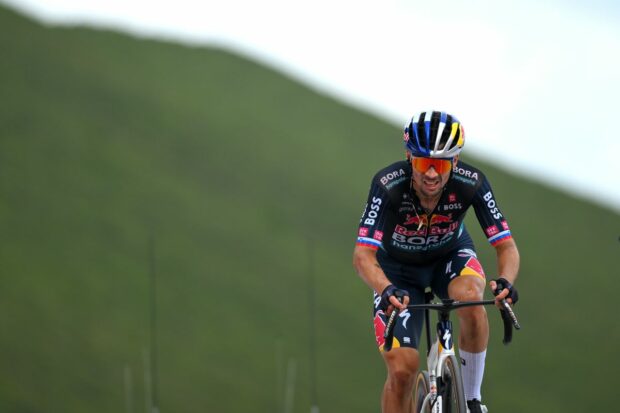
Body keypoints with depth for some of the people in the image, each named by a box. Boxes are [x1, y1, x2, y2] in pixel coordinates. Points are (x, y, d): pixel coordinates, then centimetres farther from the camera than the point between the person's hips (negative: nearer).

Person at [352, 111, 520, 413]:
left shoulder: (471, 184, -29)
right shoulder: (388, 185, -34)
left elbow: (506, 246, -26)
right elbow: (363, 255, -39)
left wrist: (505, 281, -49)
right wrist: (386, 290, -59)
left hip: (450, 257, 1)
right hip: (398, 270, -1)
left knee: (470, 298, -34)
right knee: (402, 369, -16)